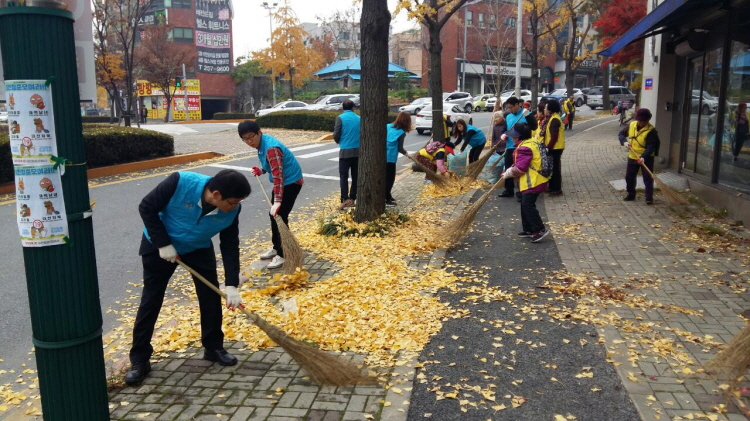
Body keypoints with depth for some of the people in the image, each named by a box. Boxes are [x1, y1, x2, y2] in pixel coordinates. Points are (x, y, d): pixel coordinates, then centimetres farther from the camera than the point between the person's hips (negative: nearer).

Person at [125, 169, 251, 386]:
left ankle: (214, 347, 19)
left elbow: (230, 245, -16)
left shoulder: (231, 210, -25)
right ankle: (139, 360, 12)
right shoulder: (180, 183, -37)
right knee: (150, 301, 1)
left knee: (211, 296, 1)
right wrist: (163, 244, -25)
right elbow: (147, 208, -24)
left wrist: (231, 285, -21)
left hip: (199, 248, 3)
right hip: (159, 245, -3)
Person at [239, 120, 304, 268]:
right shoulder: (262, 143, 2)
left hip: (291, 182, -10)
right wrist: (261, 170, -2)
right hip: (282, 182, 10)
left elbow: (278, 175, -35)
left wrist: (277, 201, -40)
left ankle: (282, 255, 0)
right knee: (274, 215, 16)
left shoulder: (271, 148, -29)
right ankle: (276, 248, 30)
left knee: (280, 217, -10)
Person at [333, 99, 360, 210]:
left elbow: (336, 135, -8)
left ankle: (345, 199, -12)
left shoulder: (340, 118, -5)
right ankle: (352, 199, 14)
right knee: (355, 176, 11)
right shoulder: (359, 119, 7)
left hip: (345, 151, -4)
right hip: (358, 151, 4)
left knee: (343, 176, -1)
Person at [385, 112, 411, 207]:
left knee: (386, 177, 20)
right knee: (390, 178, 4)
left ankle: (387, 195, 32)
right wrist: (406, 153, 5)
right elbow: (400, 148, -12)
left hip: (382, 157, 7)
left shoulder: (388, 126, 6)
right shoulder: (401, 132, -11)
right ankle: (386, 200, 5)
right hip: (390, 158, -7)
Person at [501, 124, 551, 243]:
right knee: (526, 205, 15)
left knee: (528, 205, -9)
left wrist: (508, 173, -5)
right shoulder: (532, 142, 13)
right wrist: (510, 171, 13)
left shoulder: (524, 148, -21)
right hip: (535, 180, 11)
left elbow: (519, 169, -21)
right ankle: (529, 230, 22)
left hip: (533, 182, -11)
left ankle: (540, 229, -5)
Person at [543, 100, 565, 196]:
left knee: (555, 168, -5)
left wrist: (548, 147, -21)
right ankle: (552, 187, 25)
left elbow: (554, 137, -23)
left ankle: (557, 190, 0)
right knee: (552, 167, 16)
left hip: (555, 148, -10)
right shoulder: (552, 118, 13)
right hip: (553, 147, 10)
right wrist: (548, 146, 13)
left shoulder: (554, 119, -18)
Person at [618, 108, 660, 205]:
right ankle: (631, 195, 28)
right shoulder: (631, 125, -4)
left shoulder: (651, 131, -20)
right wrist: (624, 142, -11)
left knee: (648, 178, -1)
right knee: (629, 177, 12)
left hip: (646, 158, -5)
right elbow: (622, 133, 9)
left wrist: (643, 157, -37)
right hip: (632, 157, 5)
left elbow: (651, 146, -24)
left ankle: (649, 197, 7)